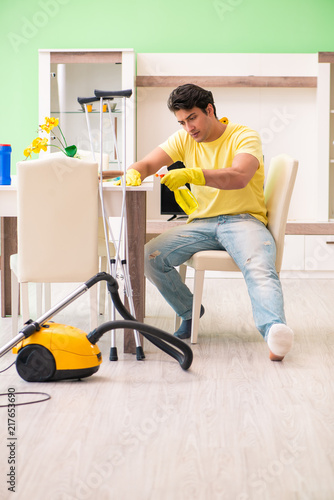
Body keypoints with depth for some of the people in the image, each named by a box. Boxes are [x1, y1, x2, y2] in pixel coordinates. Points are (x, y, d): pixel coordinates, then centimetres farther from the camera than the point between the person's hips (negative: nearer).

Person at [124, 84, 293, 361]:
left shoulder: (244, 137, -7)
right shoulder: (184, 139, 10)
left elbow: (239, 177, -26)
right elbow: (148, 163, 6)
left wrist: (192, 174, -40)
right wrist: (134, 174, -20)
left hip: (244, 219, -5)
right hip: (202, 222, 5)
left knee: (260, 268, -37)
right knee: (150, 256, -18)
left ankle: (274, 329, -60)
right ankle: (190, 311, 3)